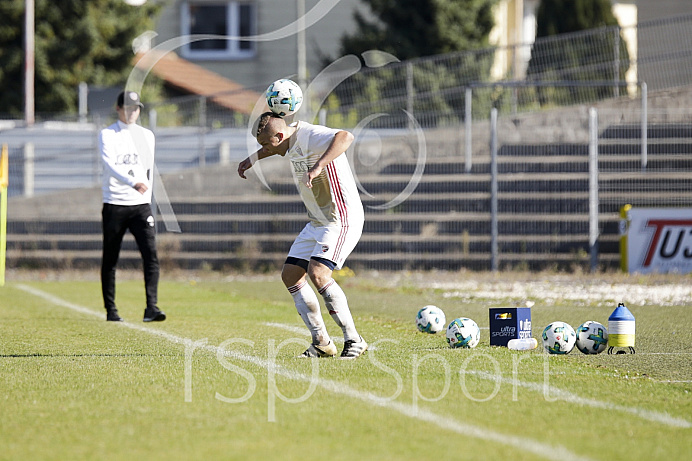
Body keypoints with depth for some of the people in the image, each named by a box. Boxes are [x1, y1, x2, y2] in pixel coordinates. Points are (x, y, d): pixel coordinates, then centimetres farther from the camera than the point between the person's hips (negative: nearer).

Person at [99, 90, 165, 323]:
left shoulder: (147, 136, 14)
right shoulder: (107, 135, -1)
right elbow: (110, 164, -18)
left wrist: (147, 199, 14)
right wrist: (133, 183, -34)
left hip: (141, 206, 3)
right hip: (114, 205, -3)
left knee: (151, 255, -12)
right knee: (110, 259, 3)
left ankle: (151, 307, -17)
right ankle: (111, 310, 12)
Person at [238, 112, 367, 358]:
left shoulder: (312, 136, -21)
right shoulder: (290, 138, 8)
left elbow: (345, 137, -43)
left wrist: (318, 167, -51)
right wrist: (252, 159, 34)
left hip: (342, 220, -10)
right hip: (317, 223, 10)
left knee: (317, 273, -25)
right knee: (290, 275, 6)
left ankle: (354, 340, -17)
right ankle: (321, 343, 11)